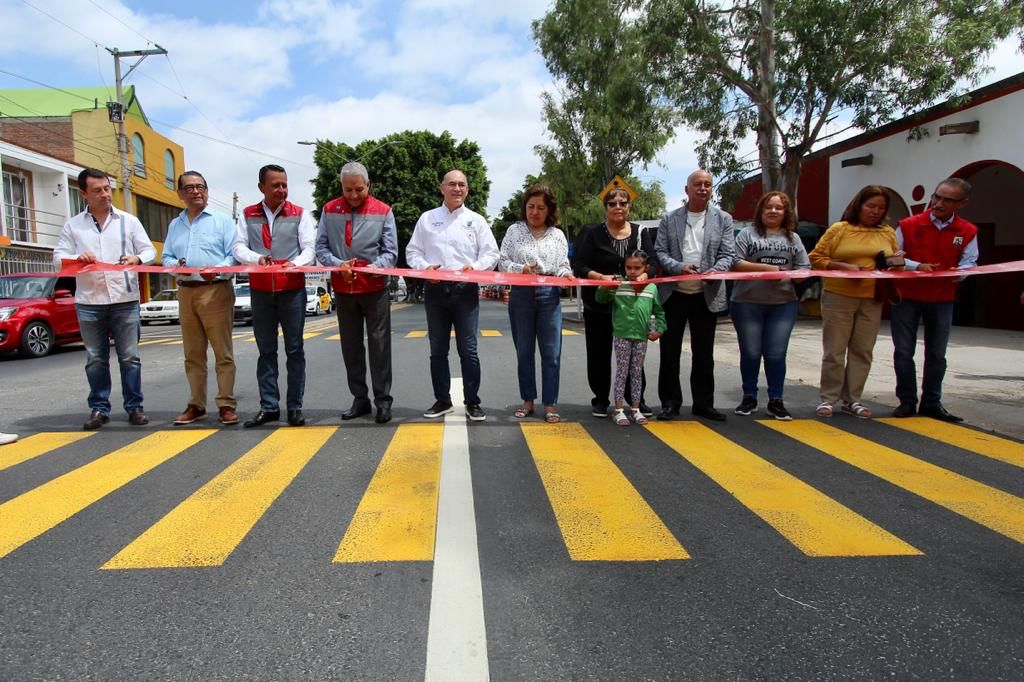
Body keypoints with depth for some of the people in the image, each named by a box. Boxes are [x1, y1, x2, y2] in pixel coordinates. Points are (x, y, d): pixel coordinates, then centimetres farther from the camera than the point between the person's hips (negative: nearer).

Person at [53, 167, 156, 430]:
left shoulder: (129, 221, 8)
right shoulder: (73, 226, 9)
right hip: (89, 302, 1)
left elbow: (149, 250, 7)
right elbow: (59, 257, 7)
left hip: (125, 300, -1)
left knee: (130, 357, 1)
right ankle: (99, 408, 15)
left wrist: (137, 258, -15)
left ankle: (134, 407, 9)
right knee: (95, 358, 6)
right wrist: (77, 258, -15)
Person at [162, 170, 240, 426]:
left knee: (223, 352, -5)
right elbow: (166, 257, 17)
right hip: (186, 292, 5)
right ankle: (196, 405, 16)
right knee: (193, 354, 8)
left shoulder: (222, 220, 4)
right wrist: (175, 265, -5)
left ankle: (226, 405, 0)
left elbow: (234, 254, -4)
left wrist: (218, 268, -22)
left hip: (216, 291, -5)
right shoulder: (174, 225, 20)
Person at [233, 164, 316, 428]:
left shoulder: (299, 215, 4)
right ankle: (269, 406, 13)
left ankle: (295, 407, 8)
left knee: (294, 349, 2)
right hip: (260, 291, 2)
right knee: (266, 350, 6)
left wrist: (295, 263, -25)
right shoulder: (247, 215, 10)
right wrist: (256, 258, -20)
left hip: (292, 290, -2)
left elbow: (309, 249, -4)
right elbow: (239, 248, 2)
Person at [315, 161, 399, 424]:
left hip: (375, 289, -3)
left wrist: (373, 267, -22)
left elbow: (390, 252, -3)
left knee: (379, 345, -1)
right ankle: (360, 399, 21)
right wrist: (338, 264, -16)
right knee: (351, 347, 10)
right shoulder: (329, 210, 4)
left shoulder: (383, 211, -2)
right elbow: (321, 247, 3)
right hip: (343, 290, 3)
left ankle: (383, 401, 6)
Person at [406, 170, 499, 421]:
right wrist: (424, 267, -11)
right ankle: (442, 400, 19)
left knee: (468, 350, -3)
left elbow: (491, 254, 5)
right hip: (435, 290, 2)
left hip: (466, 290, -1)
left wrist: (474, 267, -13)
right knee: (438, 350, 8)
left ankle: (472, 402, 6)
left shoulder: (476, 220, 9)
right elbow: (412, 252, 9)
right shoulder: (427, 219, 11)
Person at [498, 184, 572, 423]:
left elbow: (563, 266, 9)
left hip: (549, 296, 0)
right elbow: (502, 261, 4)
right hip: (521, 295, 0)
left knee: (551, 352, -2)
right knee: (524, 351, 8)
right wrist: (521, 268, -14)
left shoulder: (557, 235, 9)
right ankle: (528, 401, 19)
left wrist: (566, 274, -14)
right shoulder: (514, 231, 6)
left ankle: (550, 404, 5)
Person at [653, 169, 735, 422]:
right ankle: (670, 402, 15)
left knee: (704, 353, 8)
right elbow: (660, 252, 0)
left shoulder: (723, 219, 6)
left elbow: (727, 254, 0)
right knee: (670, 351, 4)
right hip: (674, 294, 0)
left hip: (707, 295, 1)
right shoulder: (670, 219, 5)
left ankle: (703, 403, 19)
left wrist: (716, 270, -21)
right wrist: (679, 267, -18)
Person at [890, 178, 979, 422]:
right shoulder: (909, 225, -5)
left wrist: (959, 273, -23)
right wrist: (917, 266, -18)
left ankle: (931, 403, 18)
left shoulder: (968, 232, 0)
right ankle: (907, 401, 12)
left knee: (936, 354, 8)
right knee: (903, 352, 1)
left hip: (942, 300, 2)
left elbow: (968, 264, 0)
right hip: (906, 297, -1)